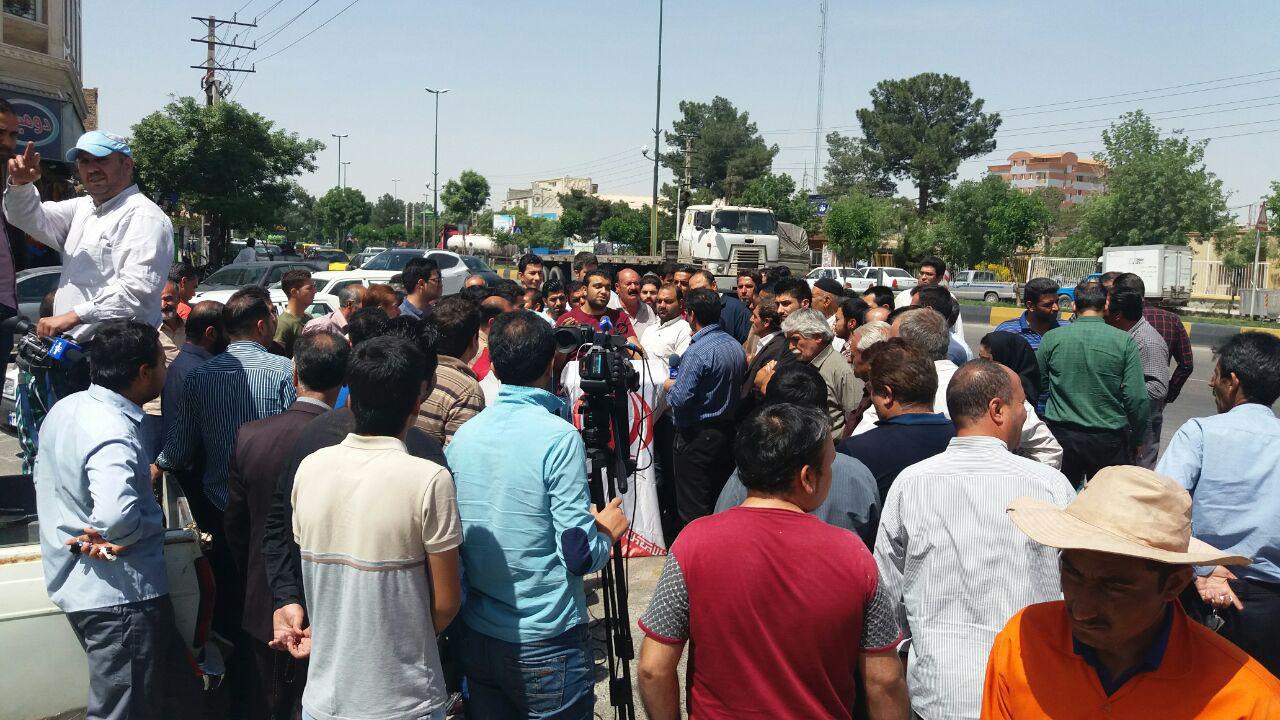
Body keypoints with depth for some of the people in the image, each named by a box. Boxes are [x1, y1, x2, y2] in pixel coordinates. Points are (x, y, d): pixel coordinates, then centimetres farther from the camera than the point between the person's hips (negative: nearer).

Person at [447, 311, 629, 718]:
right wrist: (608, 531, 2)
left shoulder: (463, 435, 0)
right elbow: (581, 554, -20)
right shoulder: (559, 437, -18)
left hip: (476, 638, 6)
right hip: (544, 645, -5)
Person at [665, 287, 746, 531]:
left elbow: (680, 399, -23)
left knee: (693, 511, 1)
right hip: (728, 432, 8)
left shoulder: (698, 351, -20)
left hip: (697, 437, -8)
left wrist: (669, 386, -1)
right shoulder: (736, 346, 6)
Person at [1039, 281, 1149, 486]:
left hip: (1062, 436, 1)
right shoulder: (1124, 341, -7)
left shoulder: (1052, 338, -5)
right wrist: (1135, 440, 4)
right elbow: (1137, 398, -9)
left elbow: (1037, 385, 5)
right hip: (1109, 441, -1)